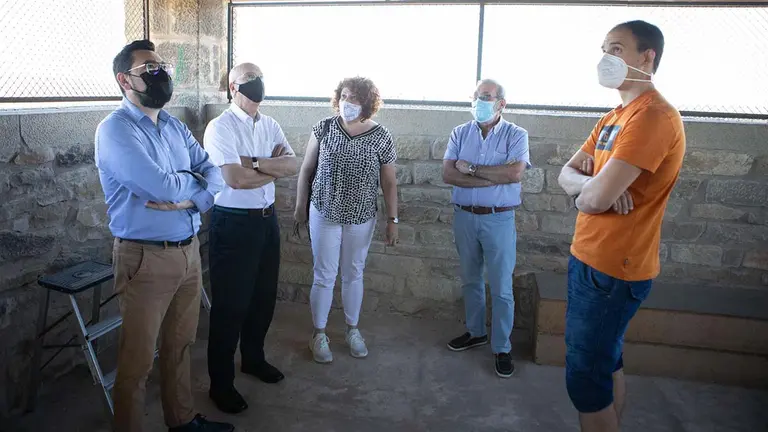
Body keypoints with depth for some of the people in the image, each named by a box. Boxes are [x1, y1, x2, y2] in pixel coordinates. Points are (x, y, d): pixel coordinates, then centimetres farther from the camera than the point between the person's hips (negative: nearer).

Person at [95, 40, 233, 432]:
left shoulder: (175, 126, 11)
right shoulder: (116, 130, -14)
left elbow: (214, 172, 5)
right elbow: (162, 186, -24)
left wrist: (189, 199, -15)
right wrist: (192, 181, -4)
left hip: (189, 250, 8)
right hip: (146, 258, -7)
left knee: (180, 345, 21)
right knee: (137, 361, 6)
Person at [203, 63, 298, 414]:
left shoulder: (270, 125, 8)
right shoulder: (221, 127, -12)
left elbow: (293, 165, -5)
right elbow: (236, 179, -24)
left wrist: (254, 162, -19)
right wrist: (274, 166, -9)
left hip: (267, 219, 7)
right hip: (233, 223, -7)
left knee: (263, 297, 19)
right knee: (230, 305, 3)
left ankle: (253, 358, 42)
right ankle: (221, 383, 20)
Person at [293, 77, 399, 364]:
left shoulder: (381, 138, -6)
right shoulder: (324, 129, -5)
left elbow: (389, 183, -1)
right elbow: (306, 169, 3)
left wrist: (392, 220, -1)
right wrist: (300, 206, 5)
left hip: (361, 218, 1)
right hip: (324, 214, 0)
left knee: (353, 275, 14)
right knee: (324, 276, 5)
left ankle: (352, 330, 32)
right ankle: (319, 334, 21)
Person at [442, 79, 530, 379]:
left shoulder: (516, 135, -4)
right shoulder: (460, 134, 4)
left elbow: (515, 173, -21)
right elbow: (447, 174, -9)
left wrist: (471, 168, -14)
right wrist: (494, 177, -16)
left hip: (499, 219, -3)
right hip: (464, 217, 4)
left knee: (501, 288, 3)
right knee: (470, 280, 17)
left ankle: (501, 347, 16)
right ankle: (476, 332, 35)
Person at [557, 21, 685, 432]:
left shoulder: (654, 116, -20)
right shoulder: (613, 118, 13)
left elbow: (598, 198, -26)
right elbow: (567, 174, 10)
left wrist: (588, 191, -2)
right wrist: (593, 185, -13)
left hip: (611, 270, -9)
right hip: (588, 258, 9)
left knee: (584, 378, 0)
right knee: (605, 363, 19)